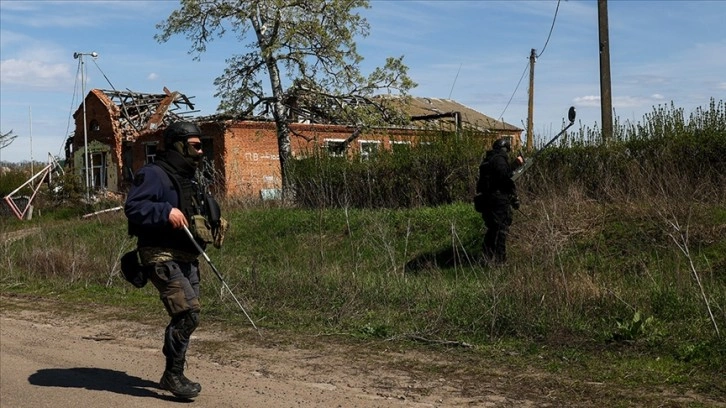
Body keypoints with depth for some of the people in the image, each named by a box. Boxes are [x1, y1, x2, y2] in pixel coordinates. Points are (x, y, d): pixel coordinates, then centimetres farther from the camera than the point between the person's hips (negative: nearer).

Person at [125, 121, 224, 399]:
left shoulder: (189, 179, 18)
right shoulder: (154, 174, -11)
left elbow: (203, 210, 29)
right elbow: (132, 207, -21)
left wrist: (211, 224, 11)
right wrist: (166, 212, -30)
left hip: (187, 259, 10)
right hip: (163, 258, -10)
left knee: (185, 316, 14)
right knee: (188, 313, -18)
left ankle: (173, 375, 27)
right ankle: (173, 374, -5)